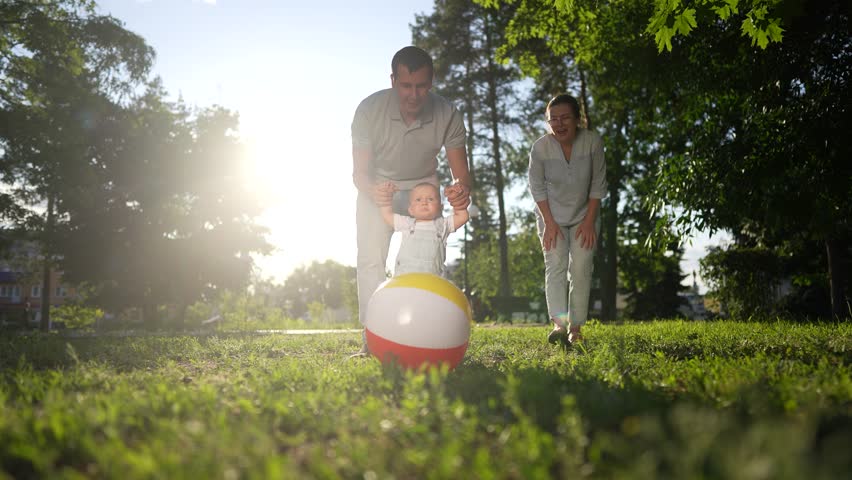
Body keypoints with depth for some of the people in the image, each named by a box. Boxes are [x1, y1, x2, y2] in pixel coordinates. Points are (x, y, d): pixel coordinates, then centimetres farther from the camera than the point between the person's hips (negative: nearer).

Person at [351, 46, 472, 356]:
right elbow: (359, 170, -24)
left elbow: (460, 171, -21)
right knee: (371, 259, -13)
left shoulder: (447, 115, -25)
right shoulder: (369, 109, -28)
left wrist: (462, 190, -47)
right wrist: (372, 190, -49)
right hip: (377, 184, -1)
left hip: (423, 184, 1)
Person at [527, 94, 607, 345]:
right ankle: (558, 324, -22)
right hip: (552, 216, 0)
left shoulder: (593, 142, -17)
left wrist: (589, 221, -9)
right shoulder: (540, 148, -18)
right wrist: (549, 223, -11)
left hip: (584, 216, 1)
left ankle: (575, 327, 2)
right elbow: (537, 187, -7)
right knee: (555, 265, -13)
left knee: (581, 270, -5)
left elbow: (598, 185, -8)